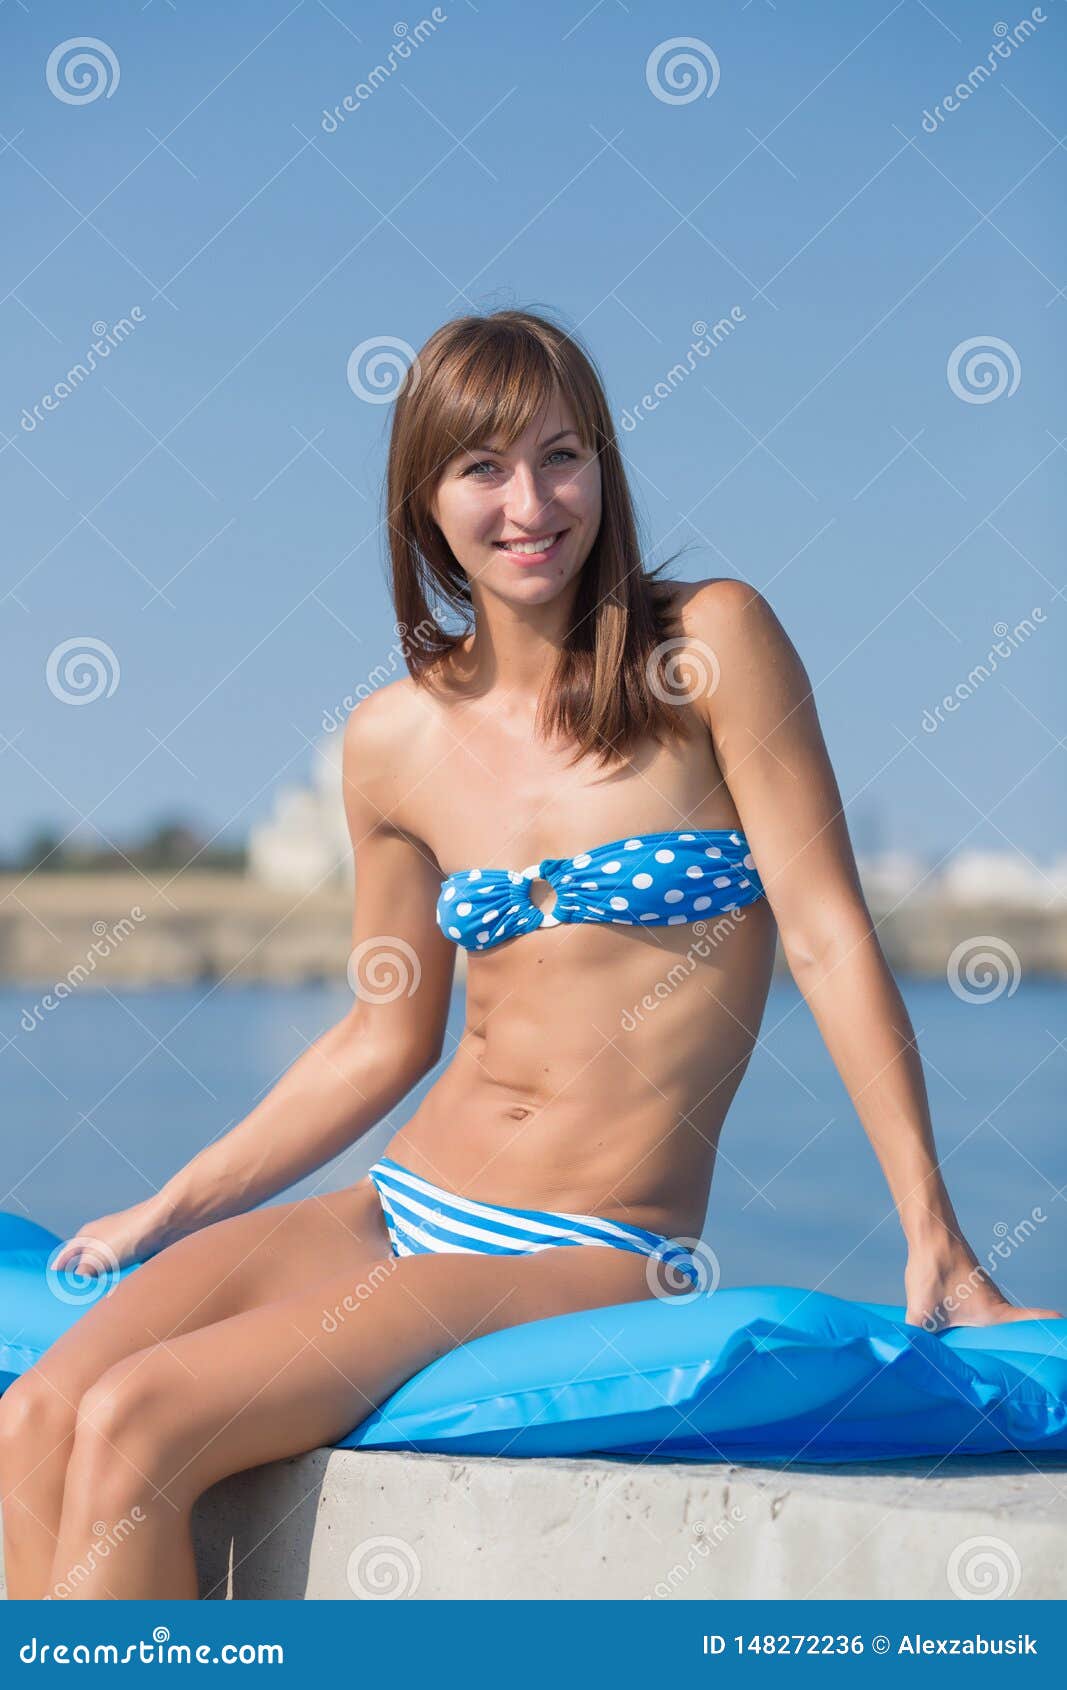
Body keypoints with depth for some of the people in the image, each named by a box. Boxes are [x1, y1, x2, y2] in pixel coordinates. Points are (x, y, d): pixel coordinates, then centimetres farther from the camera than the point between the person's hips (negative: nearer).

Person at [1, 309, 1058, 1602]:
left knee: (131, 1427, -23)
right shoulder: (395, 741, 8)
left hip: (596, 1257, -5)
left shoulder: (711, 643, -5)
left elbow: (829, 937, -7)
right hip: (400, 1210, 5)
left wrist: (934, 1241, -11)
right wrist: (167, 1212, 18)